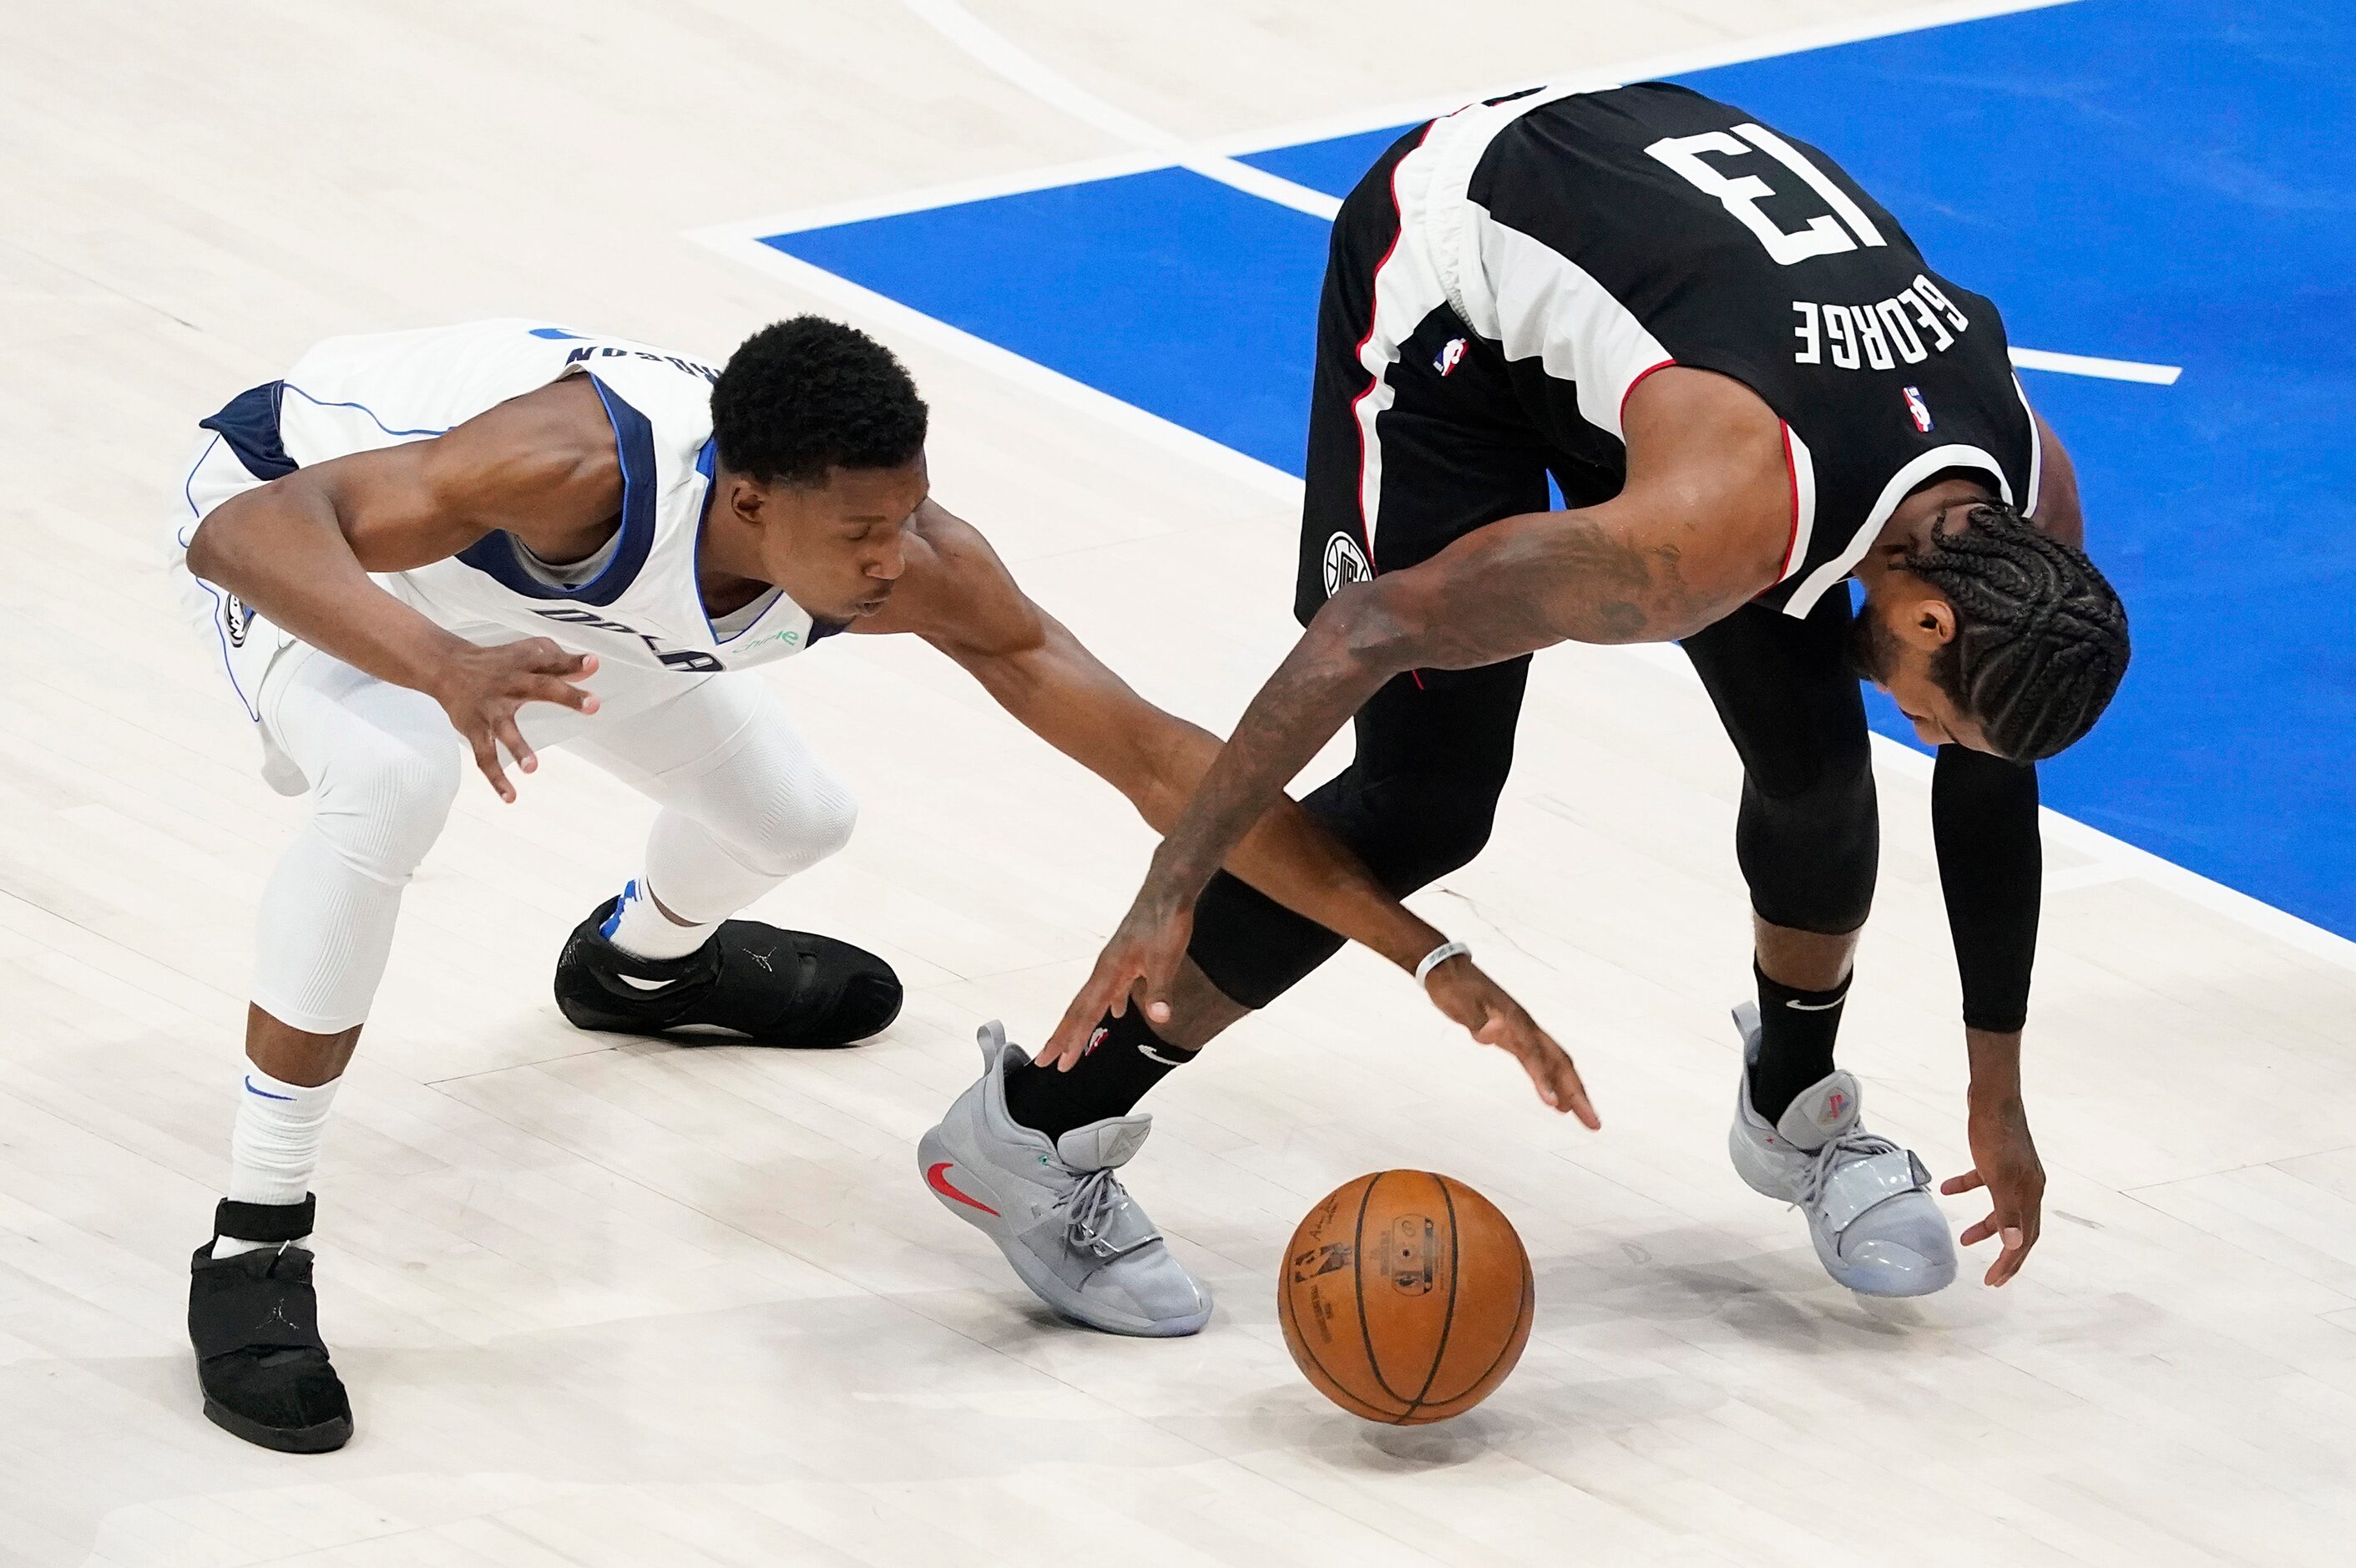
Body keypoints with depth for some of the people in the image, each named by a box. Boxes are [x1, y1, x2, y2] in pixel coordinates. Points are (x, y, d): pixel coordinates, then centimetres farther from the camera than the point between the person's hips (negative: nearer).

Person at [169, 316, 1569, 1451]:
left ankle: (643, 961, 53)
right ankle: (252, 1259, -22)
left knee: (793, 819, 14)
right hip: (296, 523, -6)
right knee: (389, 786, -36)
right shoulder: (583, 465, -46)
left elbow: (1153, 754, -25)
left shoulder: (913, 564, -29)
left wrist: (1427, 954, -29)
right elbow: (245, 528, -51)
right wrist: (441, 666, -70)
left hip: (536, 575, 6)